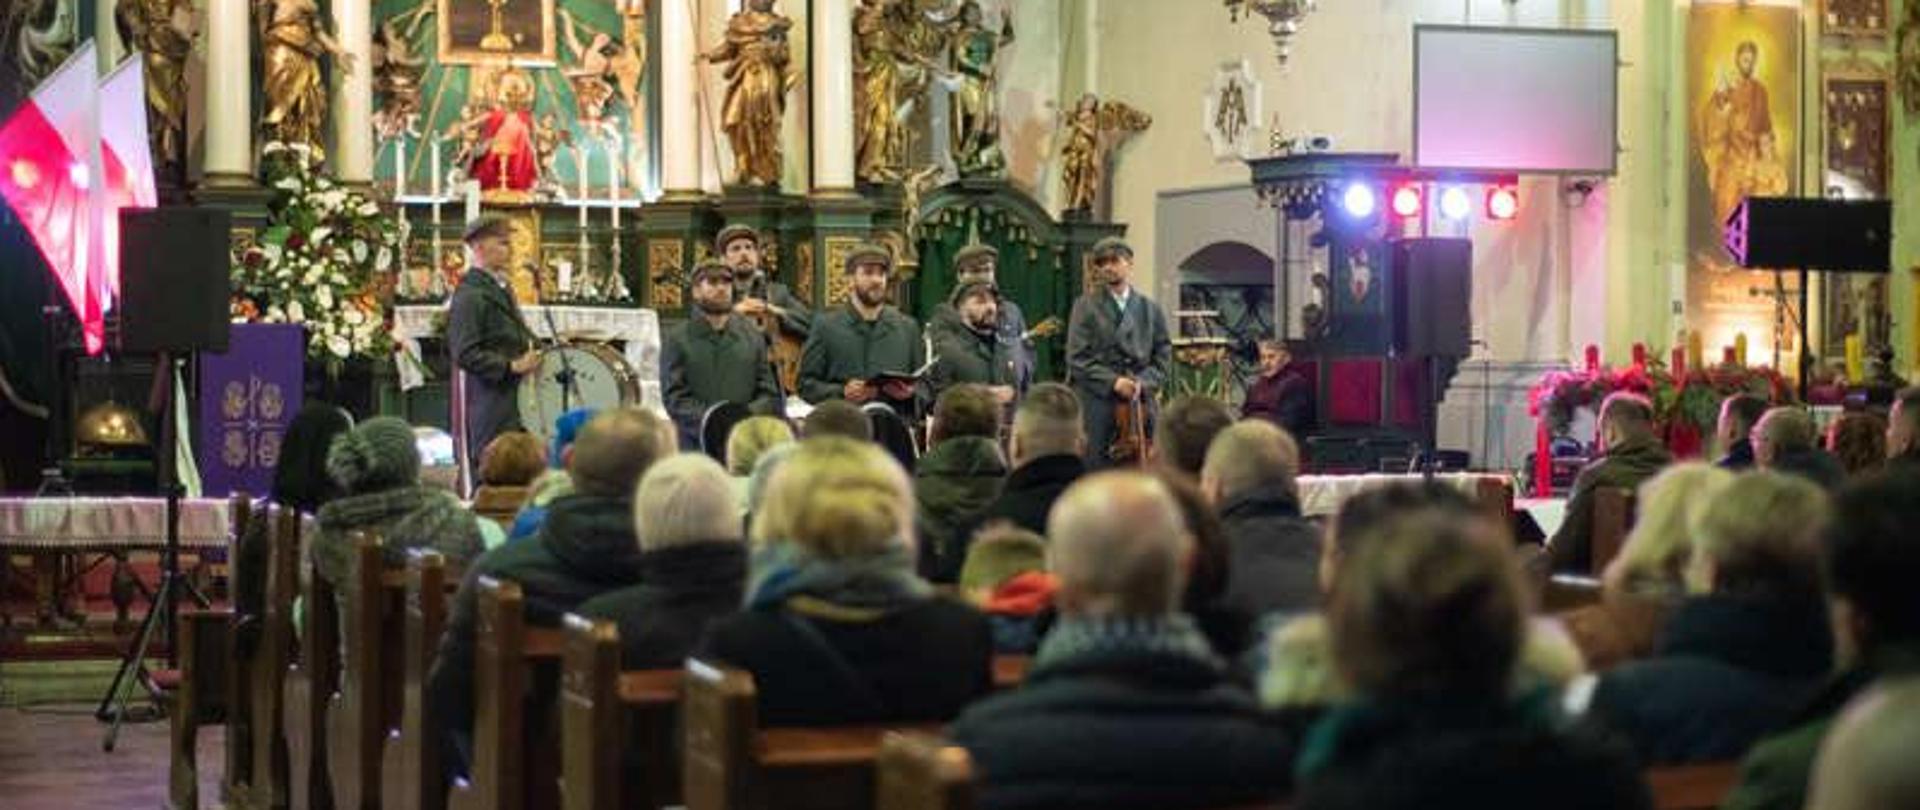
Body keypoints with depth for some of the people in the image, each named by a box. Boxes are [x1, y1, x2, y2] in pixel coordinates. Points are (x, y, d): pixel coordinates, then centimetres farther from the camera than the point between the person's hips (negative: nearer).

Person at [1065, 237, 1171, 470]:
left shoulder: (1150, 309, 13)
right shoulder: (1085, 307, 5)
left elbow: (1163, 359, 11)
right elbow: (1077, 359, -2)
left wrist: (1143, 384, -7)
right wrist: (1113, 381, -14)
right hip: (1096, 405, -2)